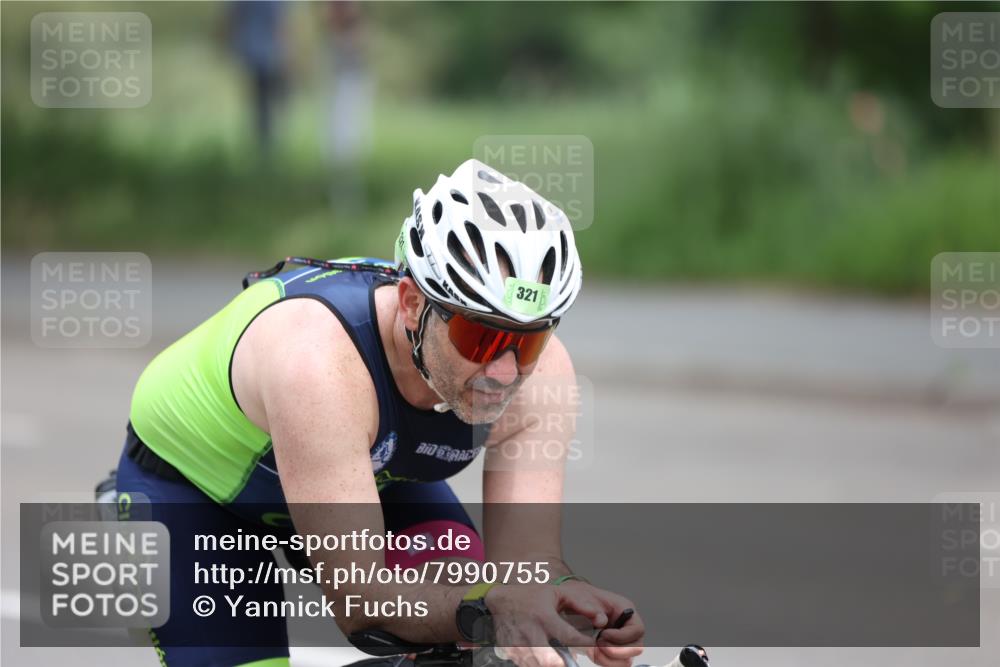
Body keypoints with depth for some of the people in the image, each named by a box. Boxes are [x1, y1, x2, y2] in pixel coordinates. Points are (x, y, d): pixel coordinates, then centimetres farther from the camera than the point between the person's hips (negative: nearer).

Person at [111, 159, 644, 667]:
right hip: (188, 484, -4)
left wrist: (557, 592, -53)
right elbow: (358, 597, -44)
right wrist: (488, 608, -61)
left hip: (373, 469, 4)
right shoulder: (318, 360, -44)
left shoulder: (538, 373, -29)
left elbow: (526, 561, -30)